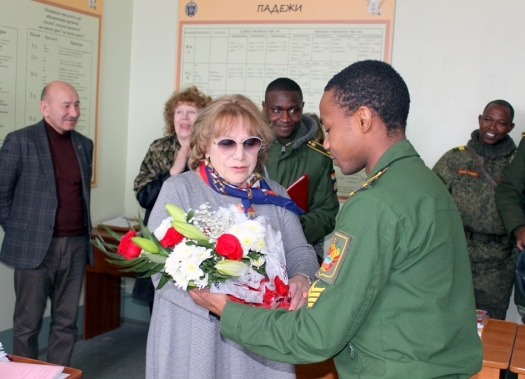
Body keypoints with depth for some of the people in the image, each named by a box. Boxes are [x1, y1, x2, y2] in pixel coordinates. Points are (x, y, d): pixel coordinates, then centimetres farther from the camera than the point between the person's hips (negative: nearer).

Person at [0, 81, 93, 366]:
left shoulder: (84, 144, 10)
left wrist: (84, 233, 13)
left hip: (76, 246, 5)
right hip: (35, 246, -4)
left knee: (66, 322, 11)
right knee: (27, 323, 7)